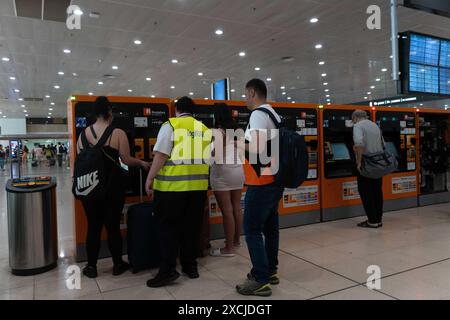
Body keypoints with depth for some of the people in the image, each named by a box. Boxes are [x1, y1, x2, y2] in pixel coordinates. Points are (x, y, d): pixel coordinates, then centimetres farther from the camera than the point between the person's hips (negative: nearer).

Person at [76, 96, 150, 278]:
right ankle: (118, 265, 22)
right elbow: (127, 160, -9)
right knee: (113, 225, 8)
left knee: (93, 226, 12)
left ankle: (91, 267, 22)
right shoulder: (118, 134, -10)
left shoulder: (83, 134, 3)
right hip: (112, 186, -3)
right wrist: (142, 163, 10)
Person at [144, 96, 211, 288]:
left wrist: (150, 178, -4)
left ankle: (168, 270, 3)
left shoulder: (170, 125, -2)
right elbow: (207, 158, 15)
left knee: (168, 227, 4)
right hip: (198, 184, 5)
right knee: (191, 226, 13)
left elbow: (161, 155, -10)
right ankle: (190, 265, 22)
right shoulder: (204, 129, 12)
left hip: (172, 184, -4)